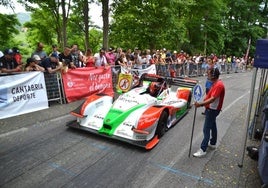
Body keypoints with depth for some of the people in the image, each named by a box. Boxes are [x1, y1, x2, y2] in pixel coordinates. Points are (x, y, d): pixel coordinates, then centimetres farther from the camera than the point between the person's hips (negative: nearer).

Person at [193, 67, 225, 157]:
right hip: (211, 109, 10)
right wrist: (202, 102, 9)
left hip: (212, 110, -10)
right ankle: (213, 143, 38)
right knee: (212, 126, 21)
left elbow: (212, 99, -33)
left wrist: (200, 104, -38)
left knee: (206, 129, -7)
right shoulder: (215, 83, 7)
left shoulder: (218, 85, -24)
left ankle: (203, 150, -2)